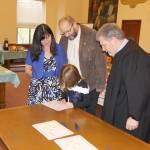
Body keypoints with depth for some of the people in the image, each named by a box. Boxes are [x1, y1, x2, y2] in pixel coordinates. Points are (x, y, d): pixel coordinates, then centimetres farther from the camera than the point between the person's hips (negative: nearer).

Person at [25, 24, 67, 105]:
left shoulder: (59, 49, 4)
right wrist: (37, 76, -4)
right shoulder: (33, 51, 3)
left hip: (55, 88, 0)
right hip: (37, 89, 0)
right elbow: (27, 69, 8)